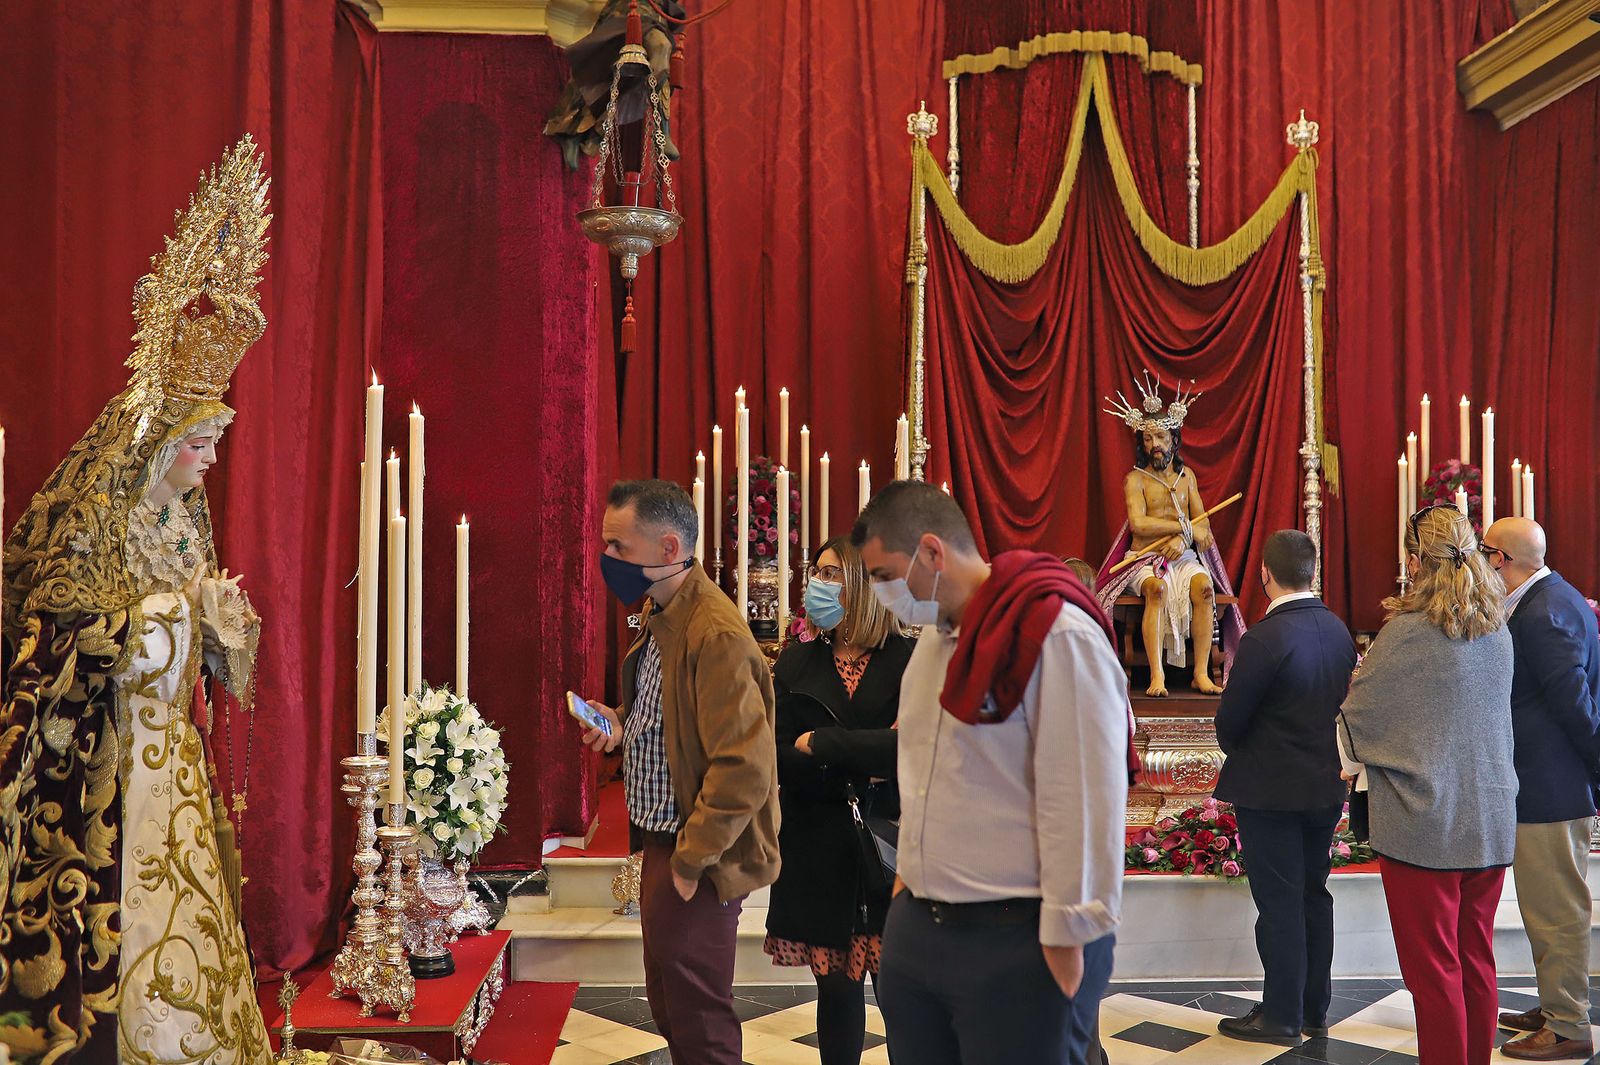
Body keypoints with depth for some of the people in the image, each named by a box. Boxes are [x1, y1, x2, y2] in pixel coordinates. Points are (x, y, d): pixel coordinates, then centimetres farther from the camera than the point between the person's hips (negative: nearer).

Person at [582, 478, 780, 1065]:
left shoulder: (716, 635, -24)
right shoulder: (658, 615, 7)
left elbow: (744, 769, -26)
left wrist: (691, 862, -19)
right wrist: (622, 724, 3)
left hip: (694, 858, -10)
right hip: (660, 842, 10)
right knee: (669, 1009, 21)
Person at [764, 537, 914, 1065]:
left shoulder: (910, 660, -3)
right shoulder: (796, 662, 6)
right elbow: (779, 759, -1)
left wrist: (820, 744, -13)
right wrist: (864, 760, -13)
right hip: (820, 851, 3)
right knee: (837, 987, 9)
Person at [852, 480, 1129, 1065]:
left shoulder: (1057, 632, -16)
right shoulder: (933, 636, 12)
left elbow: (1082, 797, -18)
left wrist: (1067, 938, -15)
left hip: (1018, 943, -7)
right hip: (915, 926, 8)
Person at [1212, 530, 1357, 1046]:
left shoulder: (1265, 639, -23)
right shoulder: (1339, 630, 1)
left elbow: (1228, 722, -16)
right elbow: (1342, 702, 10)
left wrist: (1235, 748, 5)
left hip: (1271, 791, -7)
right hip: (1326, 787, 7)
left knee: (1279, 904, 3)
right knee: (1313, 896, 17)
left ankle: (1281, 1016, 14)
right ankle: (1314, 1008, 28)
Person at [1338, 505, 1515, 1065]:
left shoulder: (1407, 631, -16)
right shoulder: (1497, 630, 5)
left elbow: (1359, 711, -6)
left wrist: (1354, 758, 16)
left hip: (1424, 823, -6)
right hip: (1491, 819, 7)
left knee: (1433, 968, 3)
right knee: (1476, 962, 16)